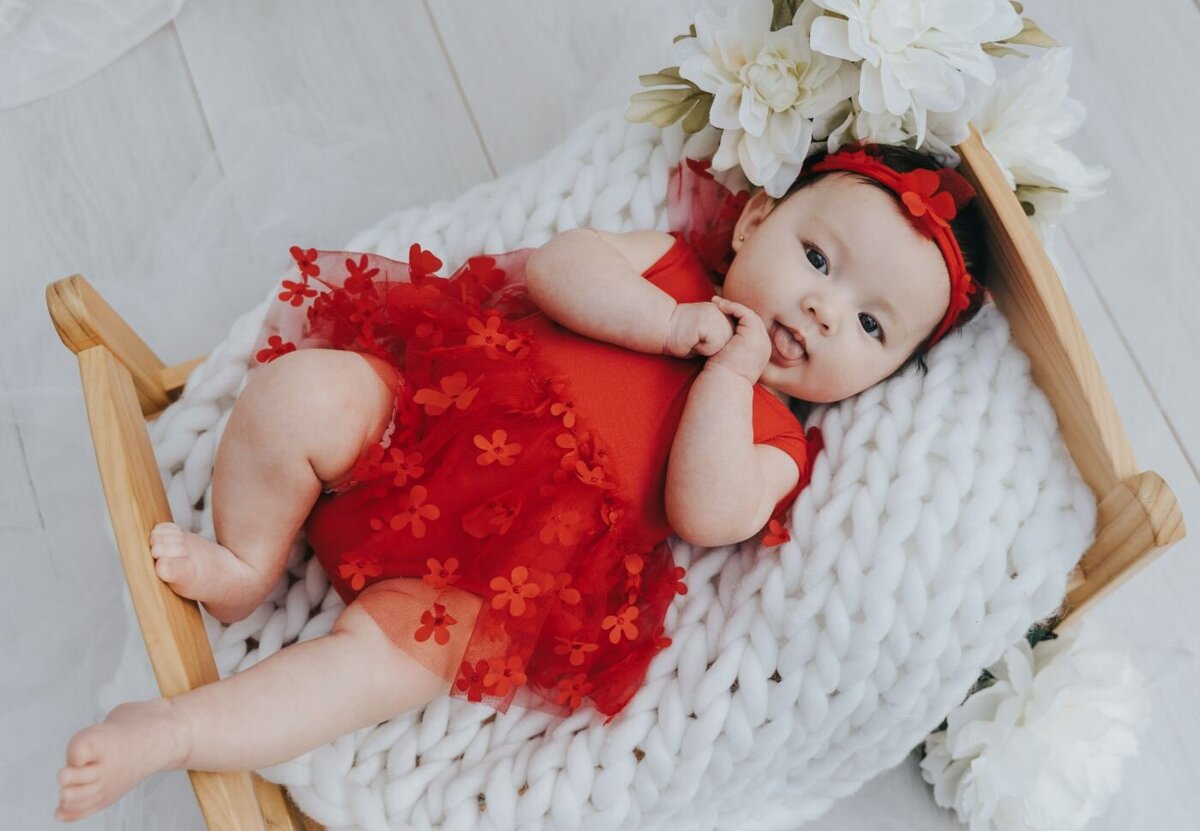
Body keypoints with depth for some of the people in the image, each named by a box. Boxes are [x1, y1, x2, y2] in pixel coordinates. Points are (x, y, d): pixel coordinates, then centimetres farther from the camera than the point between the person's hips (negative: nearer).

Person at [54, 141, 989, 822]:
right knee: (297, 391, -19)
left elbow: (707, 514, -14)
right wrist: (675, 325, -12)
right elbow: (554, 266, -4)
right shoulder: (667, 268, 11)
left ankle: (172, 732, -16)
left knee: (392, 652, -25)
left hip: (497, 571, -3)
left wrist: (727, 373, -14)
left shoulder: (772, 441, 5)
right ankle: (244, 571, 3)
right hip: (424, 407, 3)